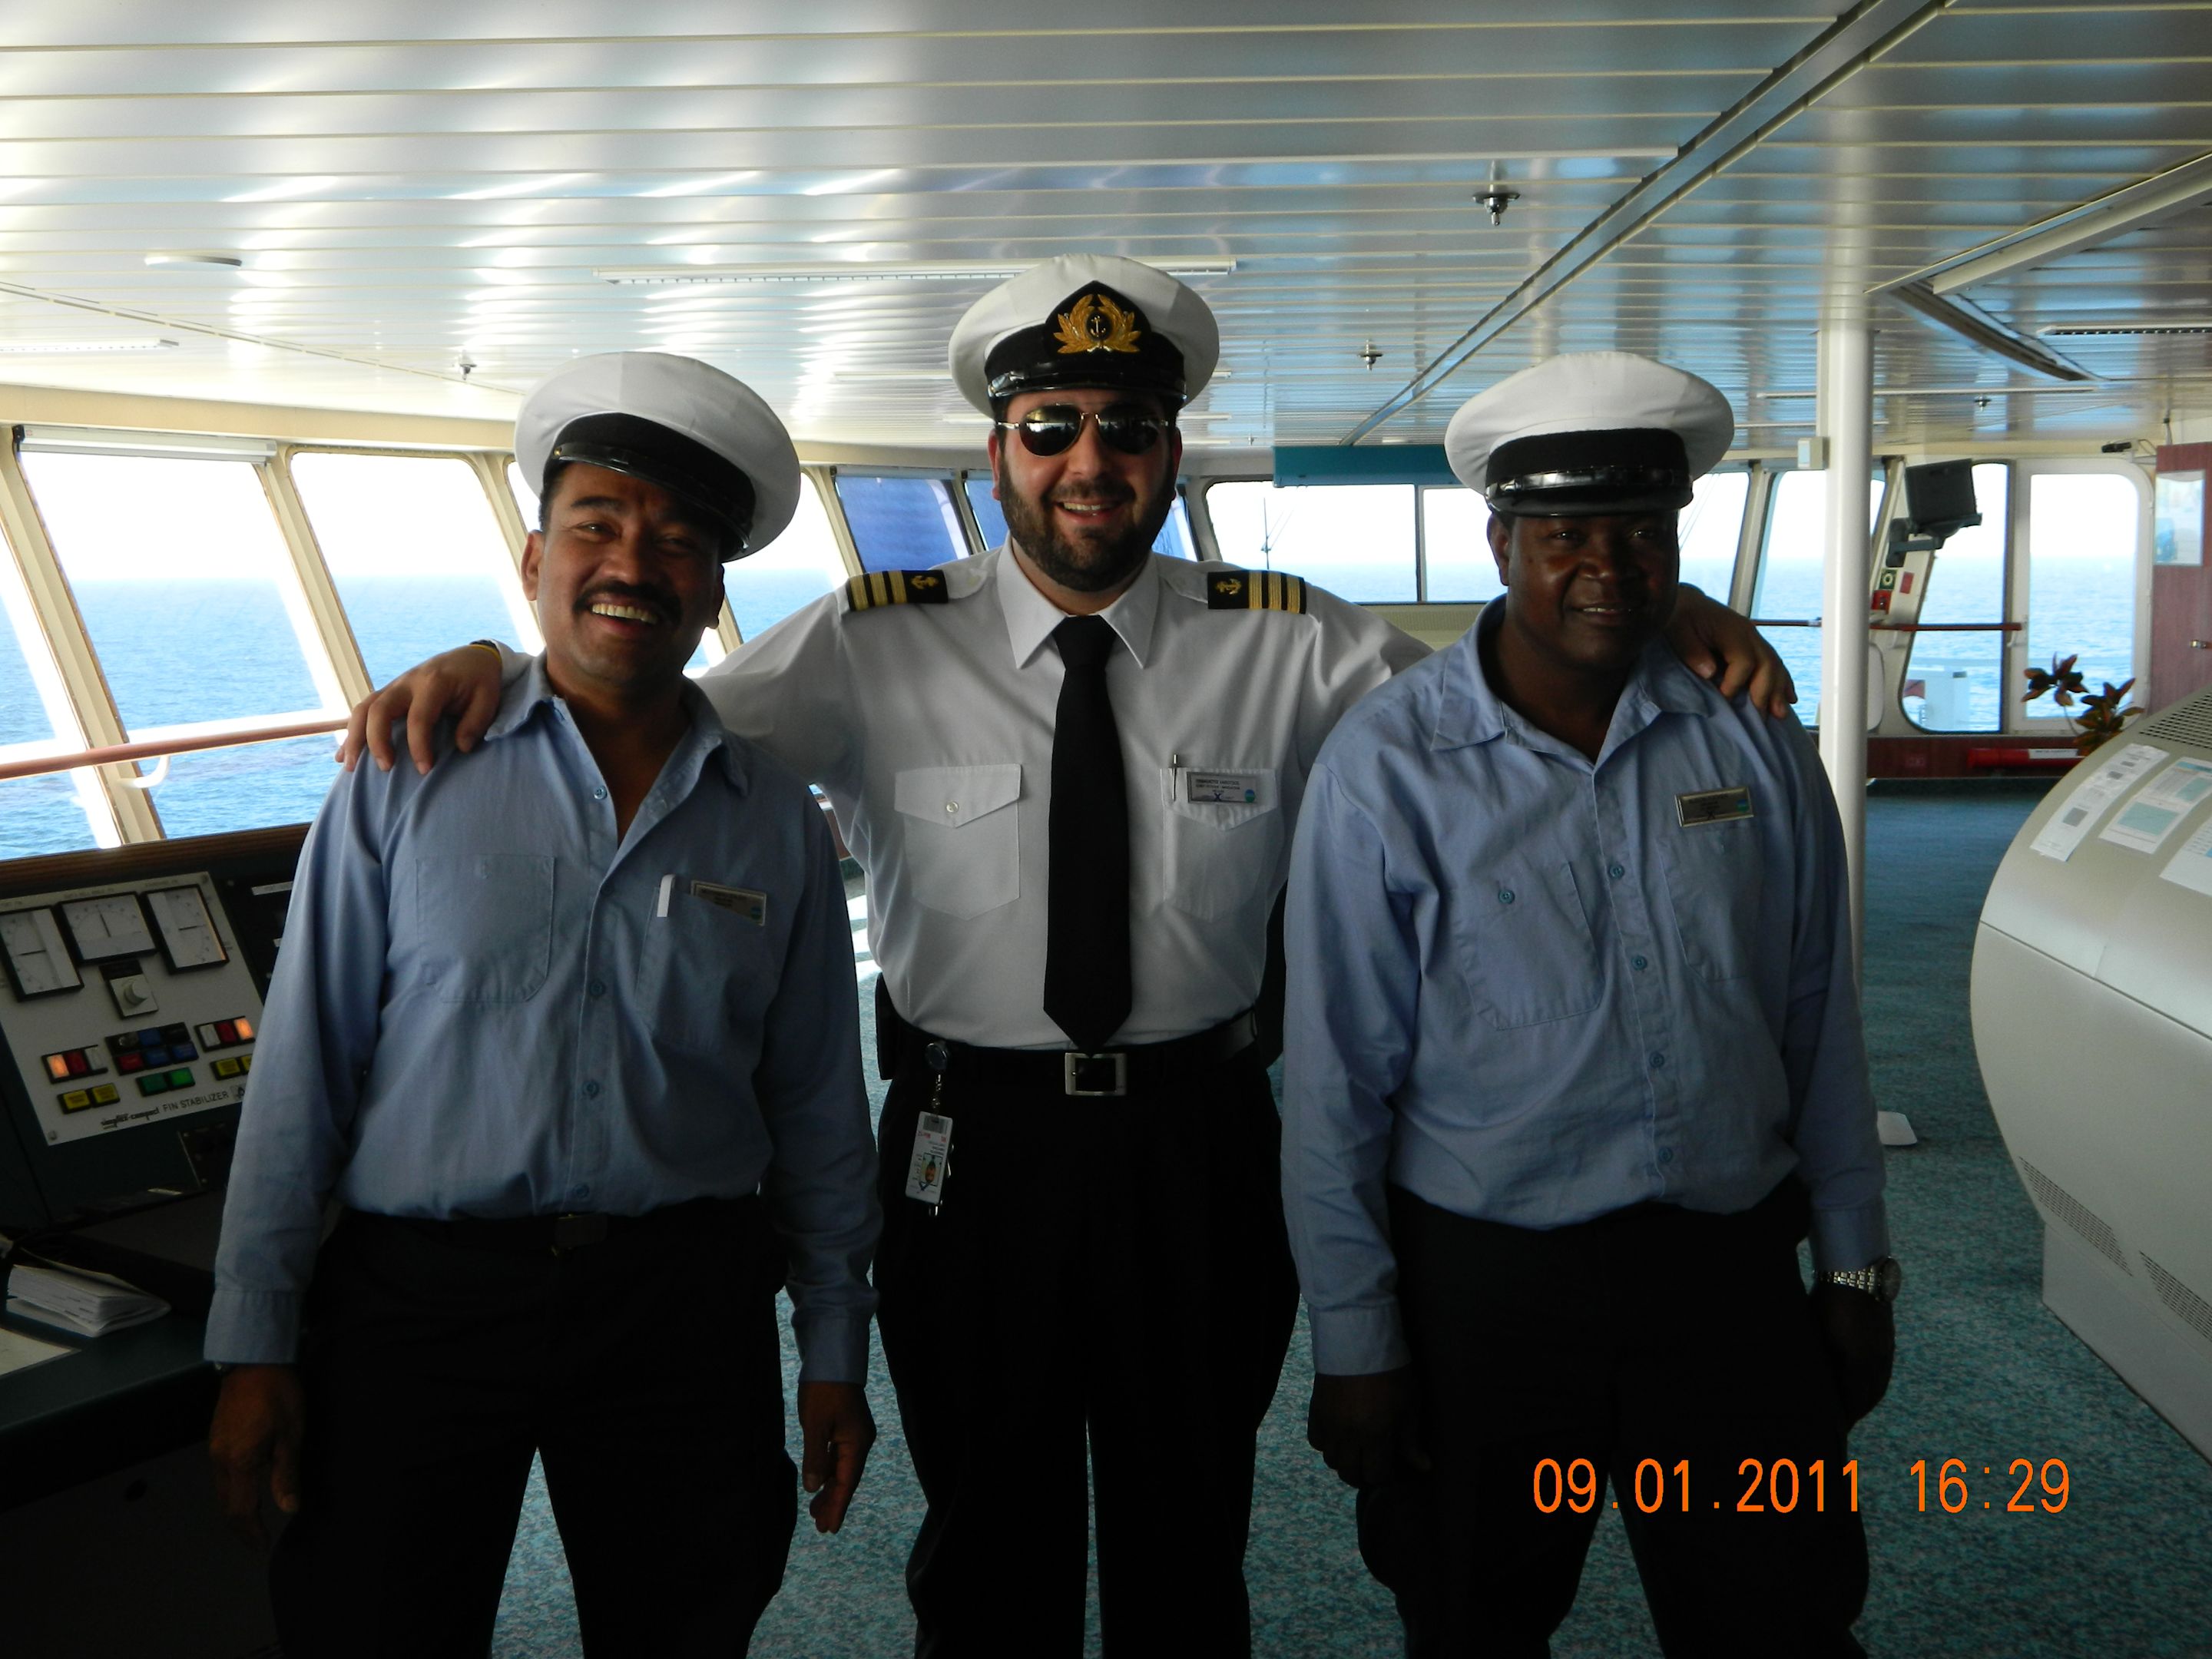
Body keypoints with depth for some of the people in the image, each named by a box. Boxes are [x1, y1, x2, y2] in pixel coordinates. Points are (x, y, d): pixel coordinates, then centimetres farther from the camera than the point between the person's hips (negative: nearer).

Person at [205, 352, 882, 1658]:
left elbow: (818, 1110, 8)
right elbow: (303, 1072, 0)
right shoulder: (407, 778, -1)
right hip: (417, 1297, -1)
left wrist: (837, 1356, 9)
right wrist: (256, 1345, -1)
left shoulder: (779, 823, 5)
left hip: (685, 1305, 2)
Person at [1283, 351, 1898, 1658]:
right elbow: (1337, 1079, -8)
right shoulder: (1388, 767, -10)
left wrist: (1855, 1260, 10)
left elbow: (1822, 1023, 7)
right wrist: (1354, 1342, -6)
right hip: (1484, 1289, -2)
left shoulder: (1754, 739, 0)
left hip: (1732, 1271, 3)